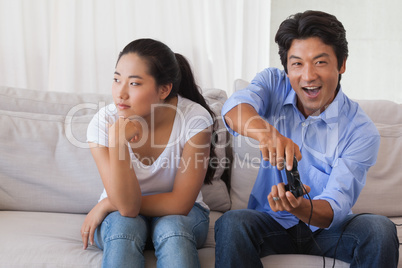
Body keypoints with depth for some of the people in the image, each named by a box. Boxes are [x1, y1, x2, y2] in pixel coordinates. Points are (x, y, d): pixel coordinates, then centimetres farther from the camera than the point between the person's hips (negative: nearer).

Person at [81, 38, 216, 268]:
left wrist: (107, 204, -17)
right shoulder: (103, 123, -19)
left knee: (171, 227, -34)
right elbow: (127, 207, -26)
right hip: (120, 215, 1)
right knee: (124, 225, -33)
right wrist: (117, 139, -38)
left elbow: (180, 203, -19)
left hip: (179, 215, 0)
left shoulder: (195, 118, -22)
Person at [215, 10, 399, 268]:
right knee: (231, 224, -31)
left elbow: (335, 208, -19)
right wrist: (264, 131, -52)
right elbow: (235, 107, -28)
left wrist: (300, 207, -43)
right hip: (272, 224, 1)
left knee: (380, 230, -29)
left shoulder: (361, 131, -13)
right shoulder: (273, 83, -5)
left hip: (325, 227, -1)